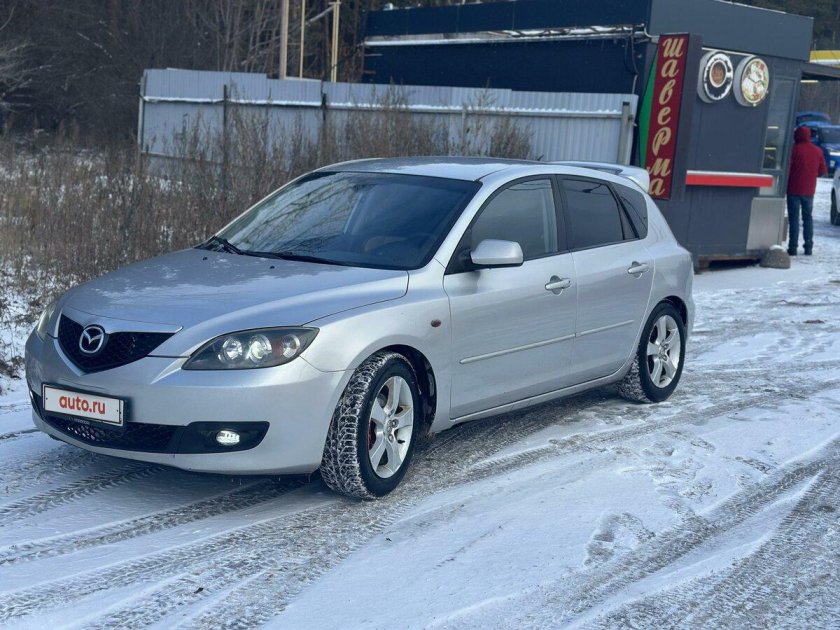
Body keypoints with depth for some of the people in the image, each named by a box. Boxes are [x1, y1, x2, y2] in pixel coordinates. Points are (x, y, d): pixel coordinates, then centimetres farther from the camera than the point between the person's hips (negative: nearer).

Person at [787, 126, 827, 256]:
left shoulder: (794, 149, -12)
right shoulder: (817, 151, 5)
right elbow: (823, 170, 8)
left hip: (794, 190, -5)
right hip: (809, 190, 5)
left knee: (794, 217, -2)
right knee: (808, 217, 14)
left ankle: (793, 247, -6)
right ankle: (808, 247, 12)